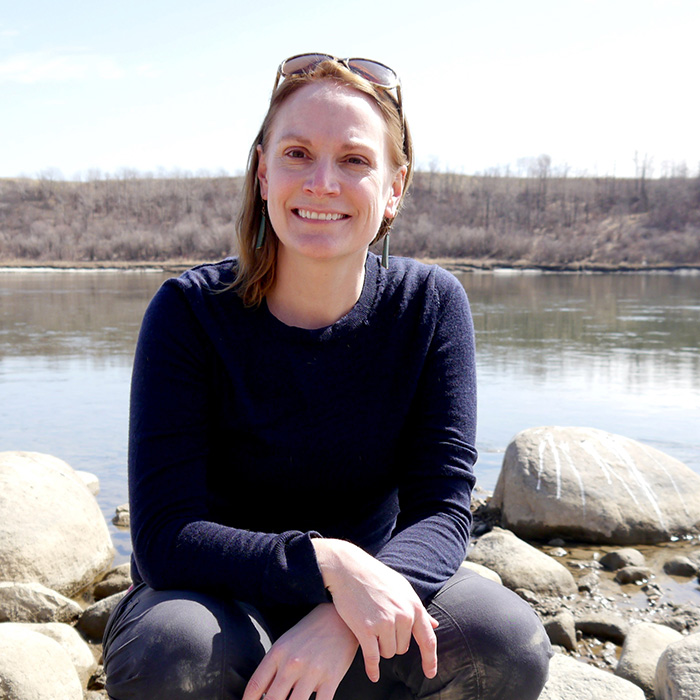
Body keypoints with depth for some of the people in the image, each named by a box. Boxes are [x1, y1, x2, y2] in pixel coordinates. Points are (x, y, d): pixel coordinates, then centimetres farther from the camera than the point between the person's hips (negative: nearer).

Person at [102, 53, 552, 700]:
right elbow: (164, 538, -22)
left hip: (366, 599, 2)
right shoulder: (190, 313, -17)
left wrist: (341, 619, -35)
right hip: (218, 603, -1)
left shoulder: (430, 306, -10)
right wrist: (328, 562, -38)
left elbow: (441, 510, -15)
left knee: (510, 644, -25)